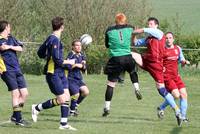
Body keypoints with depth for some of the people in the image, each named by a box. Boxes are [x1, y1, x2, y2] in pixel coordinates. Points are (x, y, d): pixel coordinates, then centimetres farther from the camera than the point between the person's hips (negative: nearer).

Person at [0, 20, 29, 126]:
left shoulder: (11, 38, 16)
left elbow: (20, 48, 5)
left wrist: (10, 47, -7)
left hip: (17, 70, 7)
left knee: (24, 93, 4)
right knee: (15, 93, -11)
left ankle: (15, 116, 16)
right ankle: (18, 119, -6)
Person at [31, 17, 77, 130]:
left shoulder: (51, 38, 11)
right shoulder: (55, 40, -18)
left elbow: (40, 52, 20)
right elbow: (57, 60, -22)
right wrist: (69, 62, -8)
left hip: (60, 73, 10)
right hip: (53, 73, -10)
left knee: (67, 97, 4)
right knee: (61, 100, -7)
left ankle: (64, 124, 6)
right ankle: (37, 108, 9)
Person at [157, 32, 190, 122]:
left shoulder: (178, 48, 11)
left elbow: (181, 60, 22)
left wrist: (185, 62, -1)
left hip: (176, 76, 6)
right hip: (166, 76, -6)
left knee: (184, 94, -5)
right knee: (176, 95, -17)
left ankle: (183, 116, 7)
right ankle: (161, 108, 7)